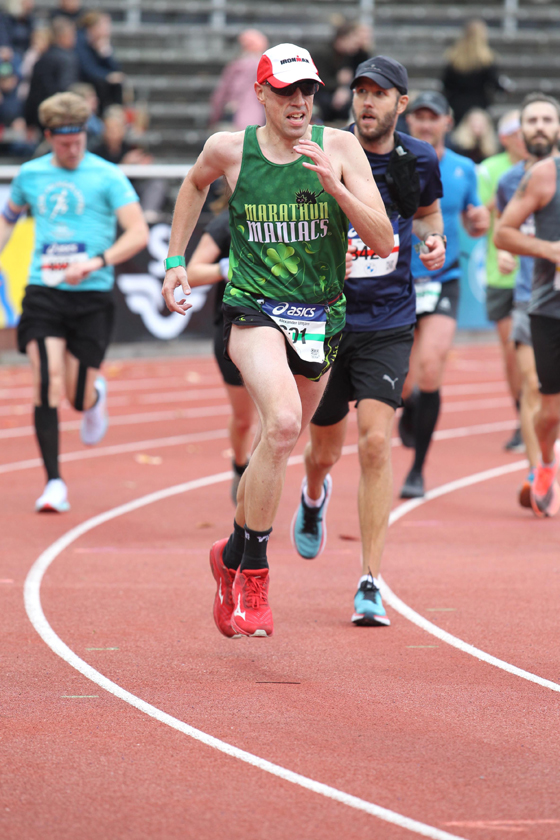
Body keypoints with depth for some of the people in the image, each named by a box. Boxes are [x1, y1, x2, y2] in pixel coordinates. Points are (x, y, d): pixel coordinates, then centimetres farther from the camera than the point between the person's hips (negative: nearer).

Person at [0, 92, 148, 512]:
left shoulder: (107, 177, -2)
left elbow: (139, 234, -10)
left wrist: (98, 261, -24)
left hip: (92, 295, -2)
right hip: (43, 292, 2)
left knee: (79, 397, 0)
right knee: (47, 382, -15)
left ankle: (96, 394, 40)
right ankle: (54, 482, -10)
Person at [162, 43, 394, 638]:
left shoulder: (338, 148, -4)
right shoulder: (230, 148, -3)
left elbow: (383, 241, -9)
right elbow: (195, 185, 22)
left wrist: (333, 186, -22)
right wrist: (175, 261, 18)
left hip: (320, 318, 3)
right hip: (253, 311, -3)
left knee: (275, 446, 17)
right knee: (282, 424, -27)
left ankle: (232, 556, 43)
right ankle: (252, 576, -18)